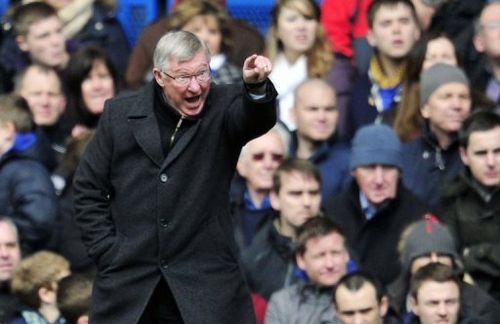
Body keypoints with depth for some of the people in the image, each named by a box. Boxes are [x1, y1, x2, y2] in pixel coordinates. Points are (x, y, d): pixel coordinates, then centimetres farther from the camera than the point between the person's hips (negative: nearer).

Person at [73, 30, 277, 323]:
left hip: (207, 285, -1)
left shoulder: (223, 107, 0)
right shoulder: (120, 115, 4)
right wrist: (108, 252, 0)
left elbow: (258, 119, -22)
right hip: (130, 286, 1)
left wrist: (257, 86, -45)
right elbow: (88, 189, 9)